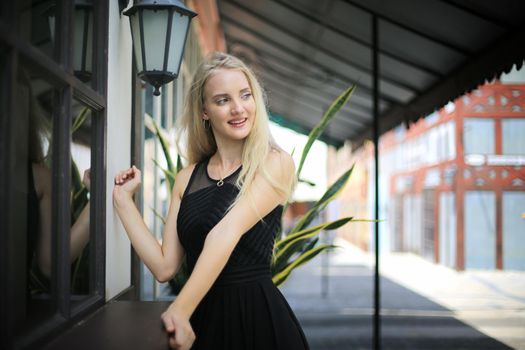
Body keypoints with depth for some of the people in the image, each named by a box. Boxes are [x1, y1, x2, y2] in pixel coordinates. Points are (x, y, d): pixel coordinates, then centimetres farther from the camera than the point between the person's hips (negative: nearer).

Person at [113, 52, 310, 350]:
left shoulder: (276, 163, -7)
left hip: (256, 316, -4)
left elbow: (226, 232, -21)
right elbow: (165, 267, 2)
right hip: (201, 318, 4)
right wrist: (123, 200, 3)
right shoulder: (188, 178, 6)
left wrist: (180, 310, -28)